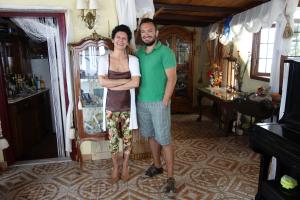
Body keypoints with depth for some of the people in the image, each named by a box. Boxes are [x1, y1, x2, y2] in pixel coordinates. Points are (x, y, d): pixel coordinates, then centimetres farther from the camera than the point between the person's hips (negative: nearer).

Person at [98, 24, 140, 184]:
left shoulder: (133, 60, -2)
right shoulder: (104, 59, -2)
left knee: (127, 138, 12)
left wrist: (113, 85, -16)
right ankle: (115, 167, 34)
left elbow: (136, 83, -15)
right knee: (113, 139, 11)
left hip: (127, 106, 0)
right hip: (111, 106, 0)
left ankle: (125, 166, 35)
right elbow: (102, 82, -14)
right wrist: (125, 80, -16)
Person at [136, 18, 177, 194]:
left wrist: (164, 102, -16)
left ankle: (171, 177, 12)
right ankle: (157, 165, 36)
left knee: (164, 140, -1)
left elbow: (172, 79, -13)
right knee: (151, 136, 17)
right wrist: (137, 98, 7)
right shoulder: (139, 53, 10)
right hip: (142, 102, 6)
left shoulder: (165, 52, -9)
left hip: (159, 103, -6)